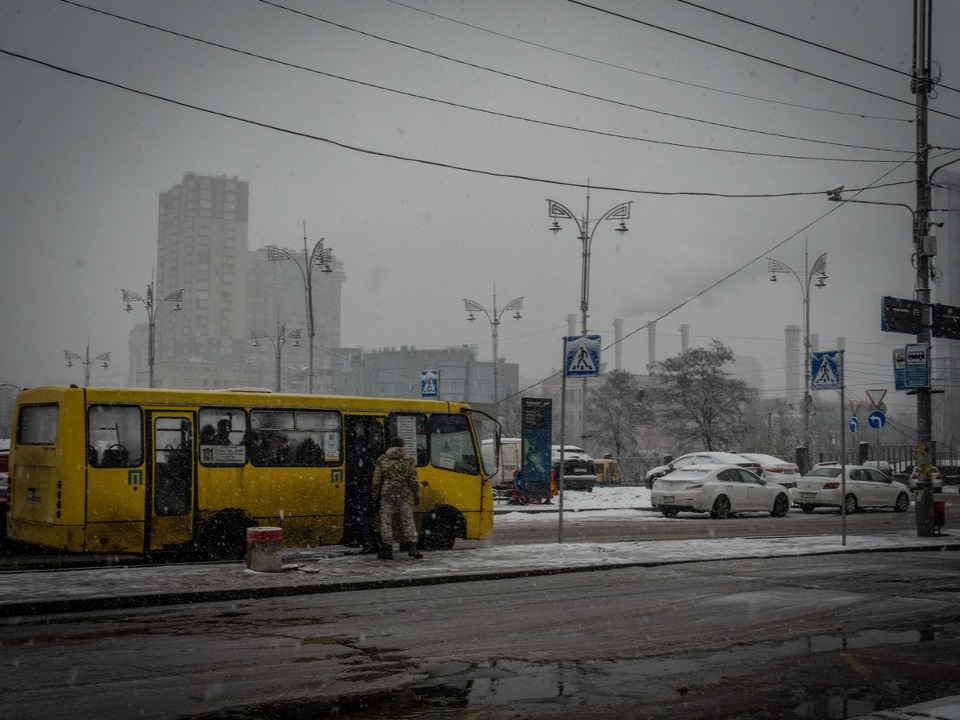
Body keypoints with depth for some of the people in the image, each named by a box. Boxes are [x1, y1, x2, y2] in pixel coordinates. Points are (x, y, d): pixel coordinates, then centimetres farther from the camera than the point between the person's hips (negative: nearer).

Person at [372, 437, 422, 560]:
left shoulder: (382, 459, 4)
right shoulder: (407, 460, 3)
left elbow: (377, 480, 3)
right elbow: (413, 480, 1)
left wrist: (376, 495, 11)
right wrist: (416, 495, 6)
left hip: (387, 494, 0)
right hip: (404, 494, 0)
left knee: (386, 522, 3)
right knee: (408, 521, 4)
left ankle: (387, 549, 2)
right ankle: (412, 546, -6)